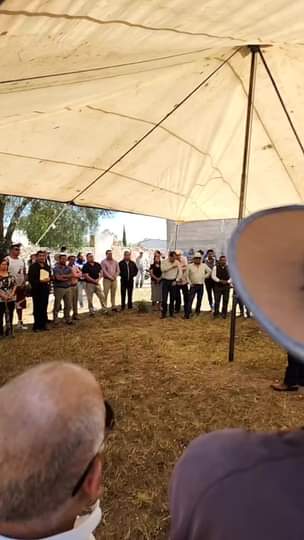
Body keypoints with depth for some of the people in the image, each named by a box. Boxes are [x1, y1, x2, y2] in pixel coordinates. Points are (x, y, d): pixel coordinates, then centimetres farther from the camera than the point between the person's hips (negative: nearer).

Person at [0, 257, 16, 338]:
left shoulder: (10, 274, 9)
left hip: (11, 298, 4)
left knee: (10, 315, 10)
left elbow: (15, 285, 8)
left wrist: (12, 294, -6)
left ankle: (9, 331, 19)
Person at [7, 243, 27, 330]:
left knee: (20, 305, 13)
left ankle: (20, 323, 23)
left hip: (21, 286, 6)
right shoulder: (7, 260, -8)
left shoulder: (22, 260, 10)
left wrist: (24, 283, -2)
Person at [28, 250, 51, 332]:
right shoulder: (33, 266, -6)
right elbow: (30, 279, -12)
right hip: (36, 290, -5)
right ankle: (37, 326, 7)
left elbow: (50, 276, 20)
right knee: (37, 308, -1)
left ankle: (43, 324, 17)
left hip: (45, 289, 5)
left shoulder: (47, 266, 12)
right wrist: (40, 281, -20)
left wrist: (48, 279, -3)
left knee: (44, 307, 8)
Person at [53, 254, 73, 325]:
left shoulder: (68, 268, 11)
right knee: (57, 305, 1)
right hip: (59, 288, -5)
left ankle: (68, 319, 17)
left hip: (68, 288, 5)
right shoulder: (56, 268, -4)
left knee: (68, 305, 7)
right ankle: (55, 319, 11)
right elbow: (58, 277, -17)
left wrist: (63, 276, -14)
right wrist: (67, 278, -6)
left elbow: (72, 275, -3)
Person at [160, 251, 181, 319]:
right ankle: (163, 313, 4)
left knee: (172, 298, 8)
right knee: (164, 298, -4)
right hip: (165, 281, -2)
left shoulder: (177, 262, 2)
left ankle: (171, 313, 19)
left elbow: (180, 272, 4)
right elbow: (163, 269, -23)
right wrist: (172, 266, -21)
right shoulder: (164, 262, -5)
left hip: (173, 281, 2)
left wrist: (176, 280, -4)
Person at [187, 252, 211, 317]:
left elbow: (209, 271, 17)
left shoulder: (204, 265, 4)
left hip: (201, 285, 3)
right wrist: (190, 282, -3)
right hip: (193, 285, -3)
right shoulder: (190, 266, -2)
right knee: (190, 299, -9)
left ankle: (197, 312, 25)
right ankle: (188, 313, -10)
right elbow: (187, 275, 3)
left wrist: (205, 276, 4)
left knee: (199, 300, 10)